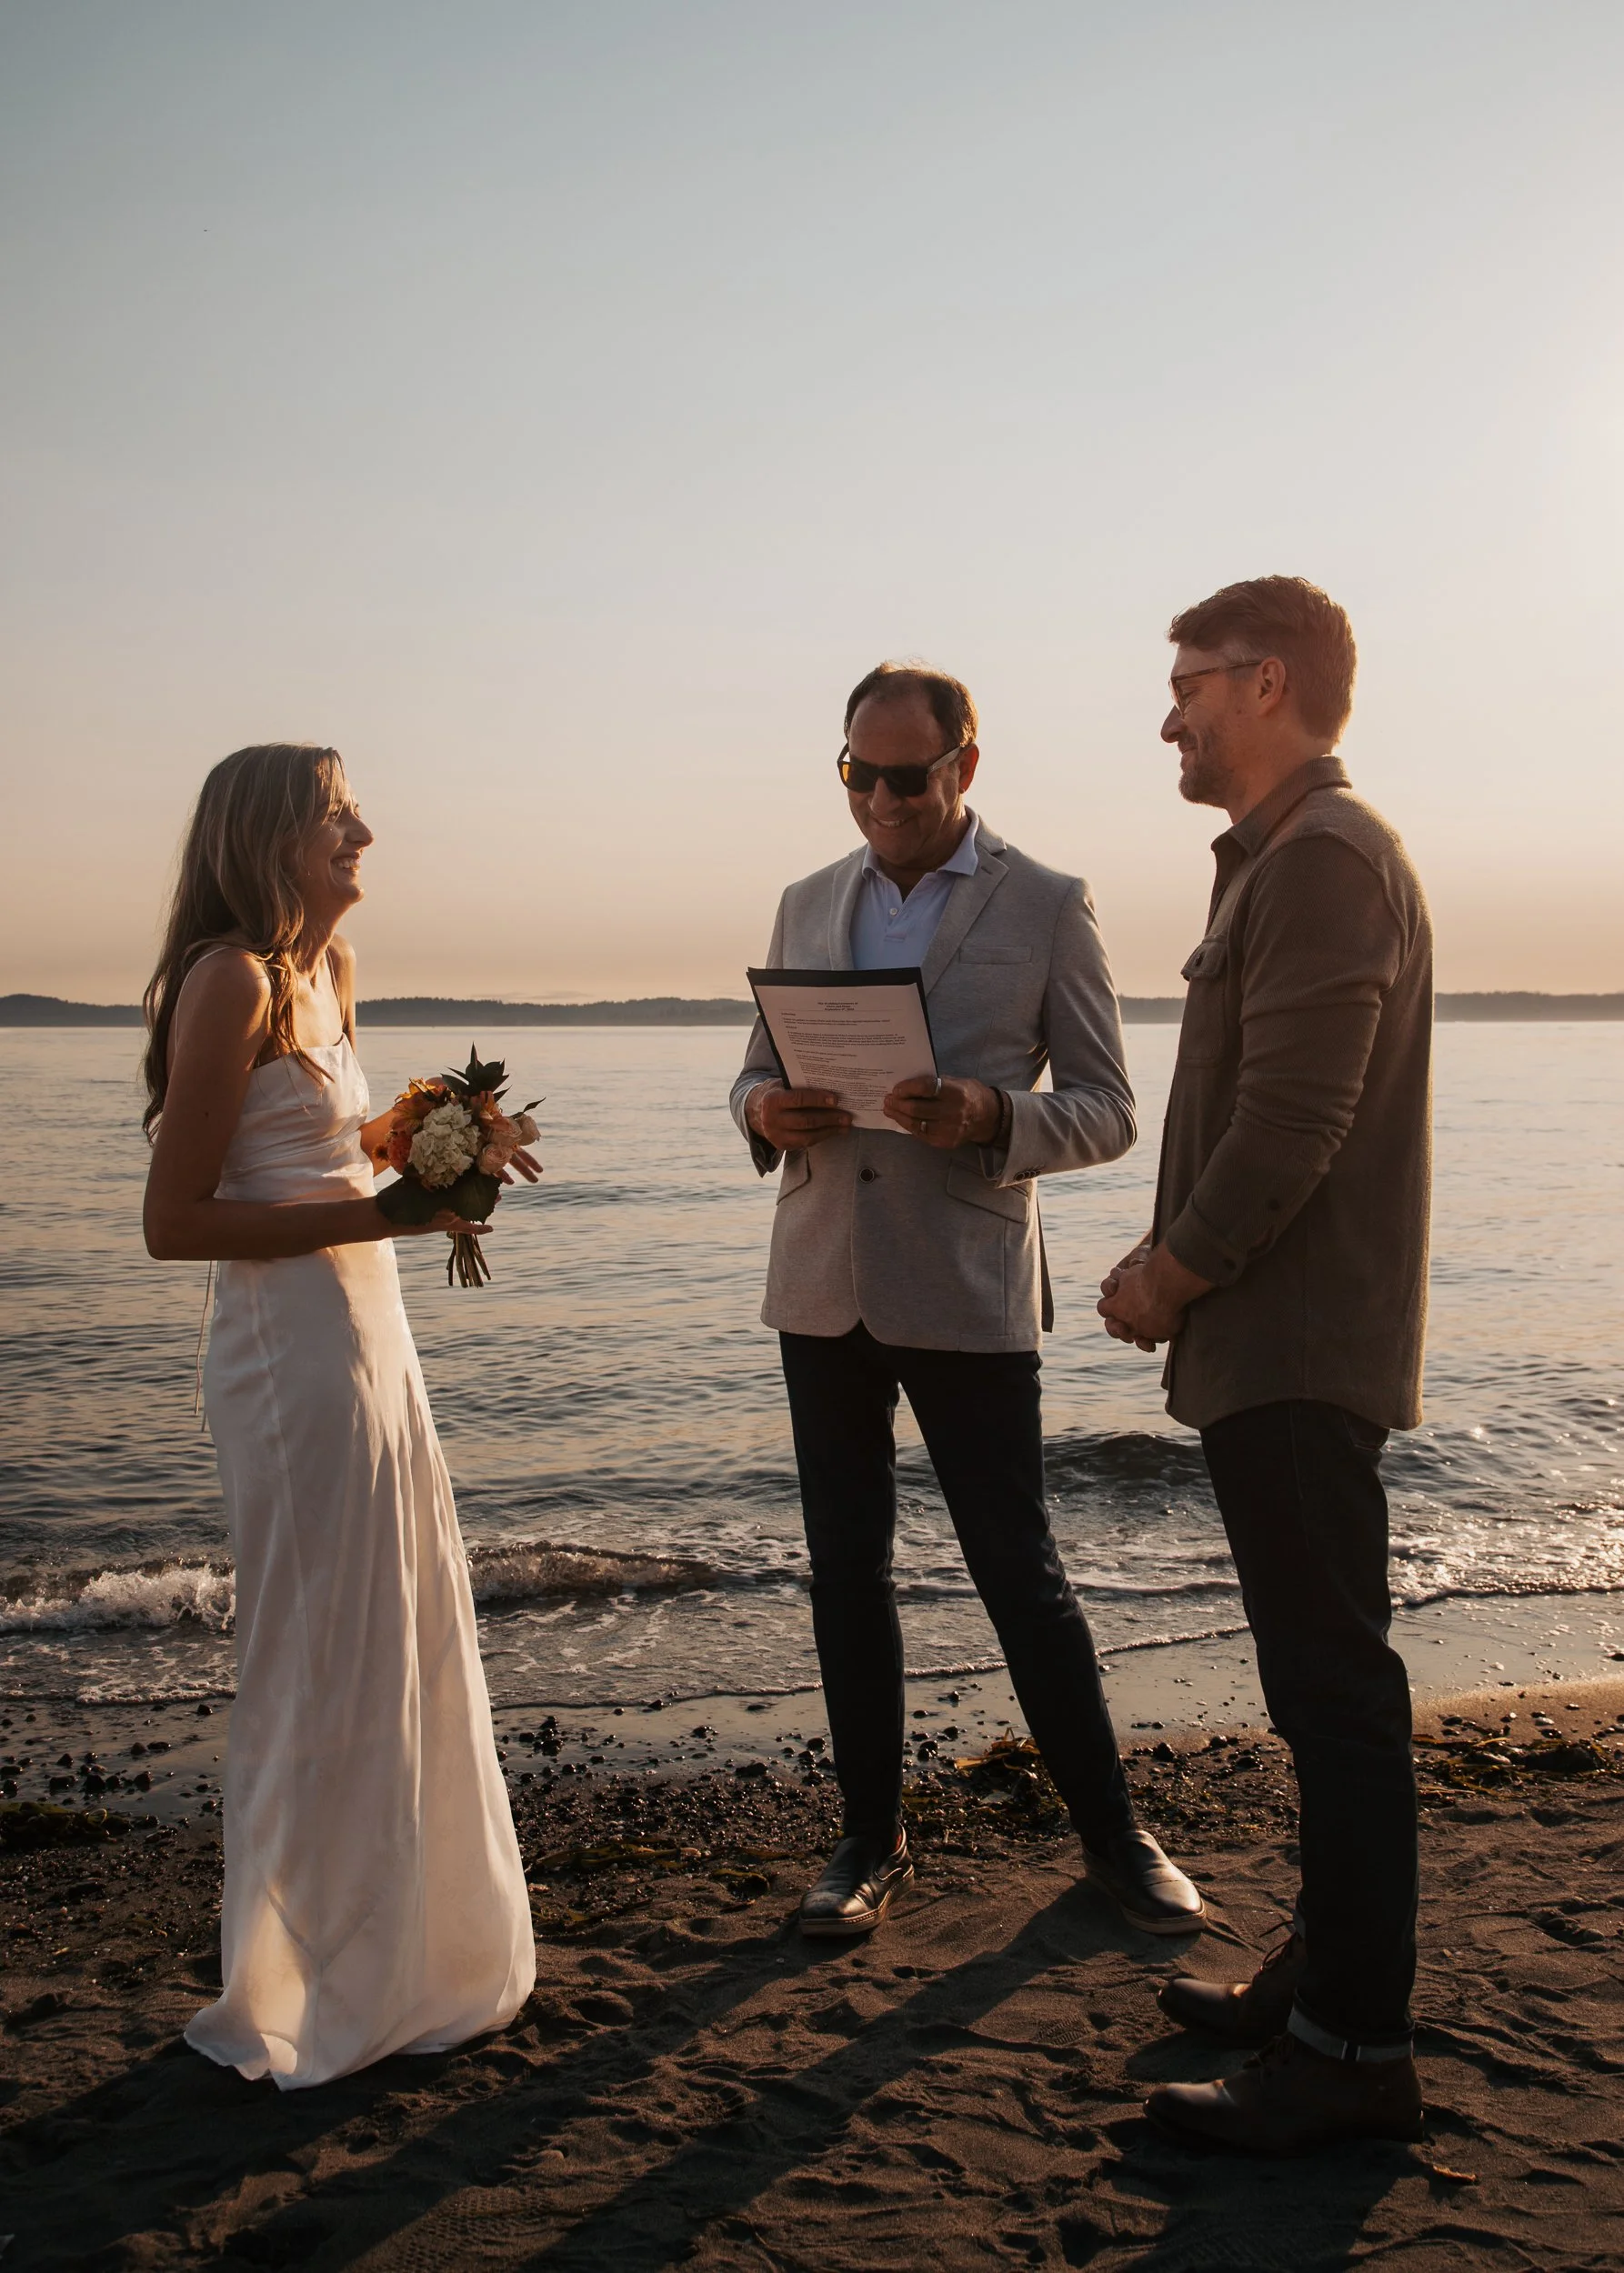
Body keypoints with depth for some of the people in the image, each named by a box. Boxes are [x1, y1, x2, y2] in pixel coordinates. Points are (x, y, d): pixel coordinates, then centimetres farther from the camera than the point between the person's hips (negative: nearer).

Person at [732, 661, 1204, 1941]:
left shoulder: (1048, 909, -1)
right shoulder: (807, 906, 12)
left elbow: (1106, 1111, -2)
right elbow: (757, 1074, 16)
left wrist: (989, 1117, -22)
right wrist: (767, 1109, -9)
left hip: (967, 1294, -4)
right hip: (823, 1289, 4)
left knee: (1021, 1573, 2)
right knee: (847, 1571, 10)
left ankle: (1113, 1834, 22)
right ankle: (873, 1841, 25)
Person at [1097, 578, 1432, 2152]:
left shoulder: (1326, 856, -15)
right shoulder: (1285, 855, 18)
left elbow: (1292, 1122, -22)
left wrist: (1169, 1278, -10)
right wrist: (1175, 1261, 10)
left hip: (1300, 1352, -10)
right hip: (1272, 1346, 10)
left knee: (1333, 1685, -2)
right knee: (1324, 1681, 17)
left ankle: (1355, 2051, 9)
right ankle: (1328, 1976, 30)